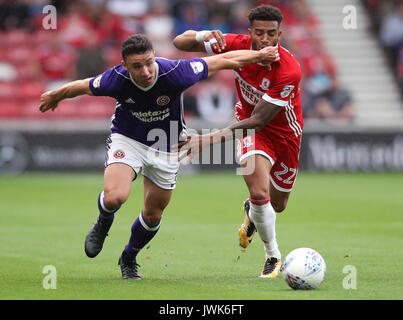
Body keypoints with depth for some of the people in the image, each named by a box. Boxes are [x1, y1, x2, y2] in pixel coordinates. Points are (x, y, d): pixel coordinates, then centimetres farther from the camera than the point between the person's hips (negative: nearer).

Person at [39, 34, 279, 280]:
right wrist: (55, 96, 12)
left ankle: (129, 258, 40)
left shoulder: (175, 73, -31)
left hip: (166, 147, 1)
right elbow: (81, 87, -6)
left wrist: (259, 55, -6)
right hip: (127, 139, -1)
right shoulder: (116, 80, -28)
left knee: (153, 215, 11)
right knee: (114, 197, -26)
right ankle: (104, 223, 12)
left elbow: (225, 60, -17)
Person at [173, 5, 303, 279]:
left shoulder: (289, 70, -34)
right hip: (251, 126, 0)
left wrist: (209, 140, -39)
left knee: (277, 204, 15)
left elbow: (257, 121, -33)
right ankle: (273, 256, 0)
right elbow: (180, 42, -14)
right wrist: (203, 37, -39)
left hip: (285, 132, 0)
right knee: (259, 192, -23)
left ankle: (251, 211, 53)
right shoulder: (237, 45, -23)